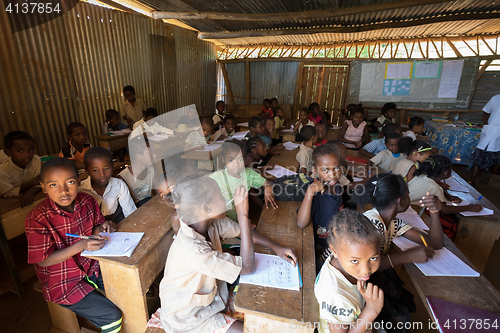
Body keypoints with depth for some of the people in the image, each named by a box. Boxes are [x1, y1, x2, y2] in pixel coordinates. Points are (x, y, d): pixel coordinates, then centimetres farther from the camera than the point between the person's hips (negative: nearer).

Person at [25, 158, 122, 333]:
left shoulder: (87, 202, -9)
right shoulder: (37, 218, -23)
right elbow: (43, 260, -18)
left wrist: (100, 229, -15)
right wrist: (81, 245, -32)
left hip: (92, 267, 5)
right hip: (64, 283, -5)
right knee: (112, 317, -13)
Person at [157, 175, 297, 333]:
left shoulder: (212, 221, -17)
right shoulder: (193, 251, -39)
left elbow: (241, 231, -1)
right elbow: (247, 267, -33)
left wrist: (276, 247, -12)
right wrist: (243, 214, -39)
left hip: (208, 293, 7)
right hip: (186, 318, -7)